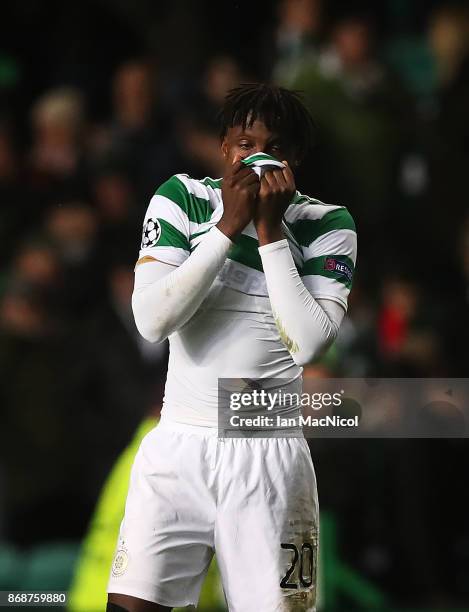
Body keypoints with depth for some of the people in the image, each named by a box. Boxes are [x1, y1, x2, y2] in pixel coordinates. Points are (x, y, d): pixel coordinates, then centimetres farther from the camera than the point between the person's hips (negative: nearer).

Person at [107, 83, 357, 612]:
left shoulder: (327, 226, -1)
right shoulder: (181, 199, 1)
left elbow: (308, 343, -14)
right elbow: (152, 321, -12)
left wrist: (269, 230, -14)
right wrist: (230, 225, -14)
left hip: (269, 453, -1)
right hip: (179, 444, 1)